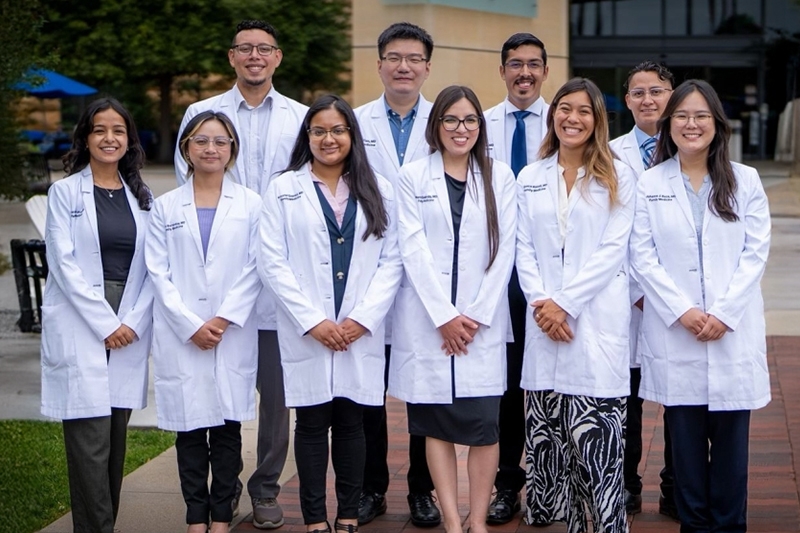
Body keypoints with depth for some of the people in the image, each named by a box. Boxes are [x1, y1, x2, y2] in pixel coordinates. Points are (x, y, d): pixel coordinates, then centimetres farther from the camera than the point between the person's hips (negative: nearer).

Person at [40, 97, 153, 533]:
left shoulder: (141, 197, 12)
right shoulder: (65, 192, 2)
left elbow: (151, 268, 7)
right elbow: (63, 264, -6)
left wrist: (133, 322, -6)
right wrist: (104, 323, -12)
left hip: (129, 329, 4)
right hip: (79, 328, -4)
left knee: (116, 437, 6)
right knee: (90, 439, -8)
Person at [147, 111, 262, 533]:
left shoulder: (250, 204, 6)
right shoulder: (166, 207, 8)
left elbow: (254, 270, 1)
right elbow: (158, 272, 2)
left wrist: (224, 319, -10)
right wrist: (191, 325, -8)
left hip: (234, 335, 0)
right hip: (180, 336, 0)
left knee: (228, 427, 3)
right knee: (190, 429, 3)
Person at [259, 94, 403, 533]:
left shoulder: (378, 191, 10)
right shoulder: (283, 189, 5)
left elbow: (391, 261, 3)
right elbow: (273, 263, -3)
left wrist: (362, 318, -8)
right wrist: (313, 321, -11)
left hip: (362, 332, 1)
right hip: (306, 333, -1)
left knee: (351, 422, 5)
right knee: (312, 423, 2)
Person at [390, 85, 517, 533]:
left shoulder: (500, 176, 7)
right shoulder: (413, 176, 5)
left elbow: (505, 249, 2)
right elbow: (414, 248, -3)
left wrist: (478, 315, -6)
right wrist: (444, 316, -10)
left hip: (483, 320, 0)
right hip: (427, 319, 0)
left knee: (483, 423, -4)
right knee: (436, 423, 2)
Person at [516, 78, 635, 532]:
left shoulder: (617, 176, 4)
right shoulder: (530, 178, 13)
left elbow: (613, 250, -4)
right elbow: (524, 248, 8)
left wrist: (566, 303, -11)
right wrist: (540, 302, -7)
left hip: (597, 320, -3)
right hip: (545, 321, 3)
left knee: (594, 434, -8)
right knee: (547, 431, 4)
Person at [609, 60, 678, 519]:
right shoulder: (611, 155, 5)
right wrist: (638, 289, -6)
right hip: (629, 296, 0)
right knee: (627, 393, 6)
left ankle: (677, 492, 17)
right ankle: (626, 488, 18)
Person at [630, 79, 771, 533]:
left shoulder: (745, 181, 5)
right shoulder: (649, 184, 4)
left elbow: (756, 252, 0)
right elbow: (643, 256, -1)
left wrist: (724, 313, -10)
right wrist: (682, 311, -11)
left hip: (734, 333, 0)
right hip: (675, 334, 0)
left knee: (731, 440, 3)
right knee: (687, 440, 4)